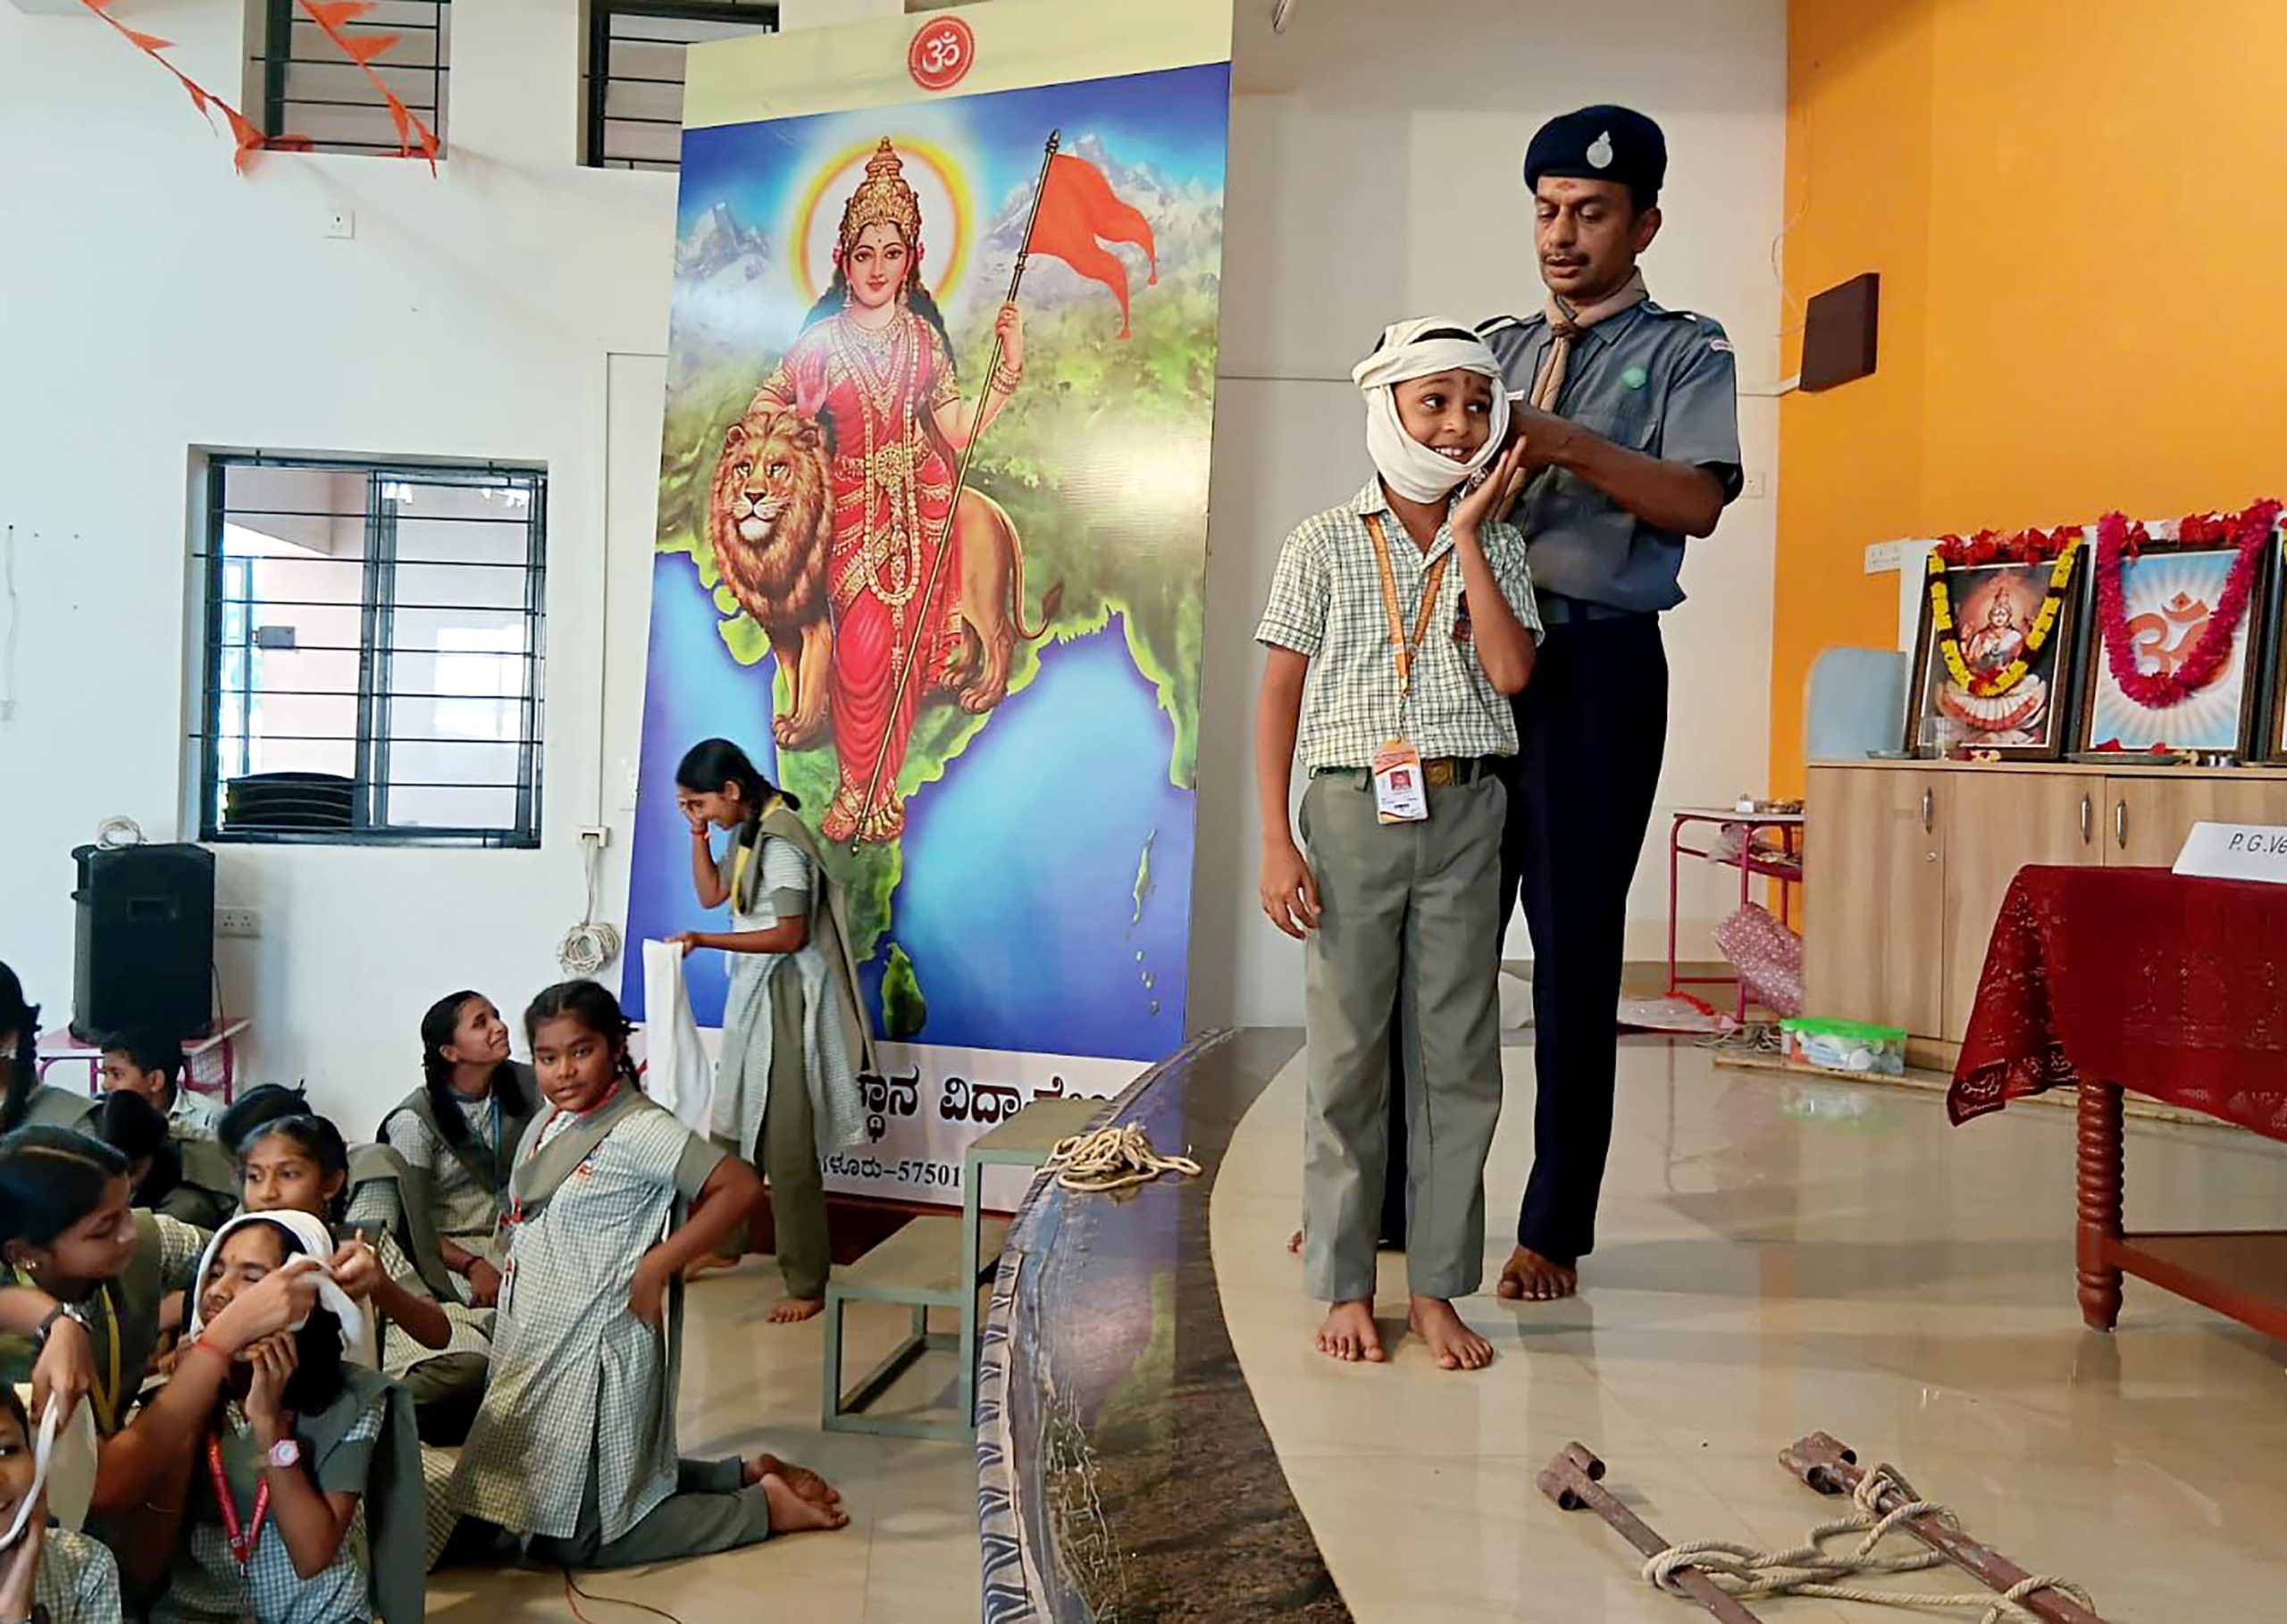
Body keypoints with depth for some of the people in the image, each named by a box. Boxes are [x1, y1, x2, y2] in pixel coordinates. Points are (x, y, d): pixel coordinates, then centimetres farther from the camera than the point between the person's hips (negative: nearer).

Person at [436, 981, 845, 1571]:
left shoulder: (639, 1130, -20)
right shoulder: (548, 1124, 6)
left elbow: (740, 1187, -28)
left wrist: (656, 1268, -25)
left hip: (595, 1353, -9)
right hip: (541, 1346, 9)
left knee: (572, 1538, -2)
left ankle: (763, 1506, 8)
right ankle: (747, 1474, 27)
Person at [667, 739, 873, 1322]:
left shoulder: (779, 842, -20)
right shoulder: (745, 833, 9)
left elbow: (791, 934, -21)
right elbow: (711, 894, 17)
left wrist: (705, 941, -20)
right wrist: (698, 833, 5)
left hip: (788, 998, -9)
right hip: (754, 993, 9)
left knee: (786, 1144, -6)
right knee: (734, 1126, 18)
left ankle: (807, 1285, 3)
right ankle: (724, 1242, 36)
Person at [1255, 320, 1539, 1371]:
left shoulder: (1497, 546, 9)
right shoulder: (1325, 544, 3)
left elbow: (1511, 671, -7)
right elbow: (1279, 697, 0)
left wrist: (1468, 533, -5)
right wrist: (1276, 842, -8)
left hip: (1462, 818, 2)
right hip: (1352, 811, -2)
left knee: (1460, 1058, 4)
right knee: (1348, 1057, 3)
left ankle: (1438, 1289, 15)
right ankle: (1346, 1288, 15)